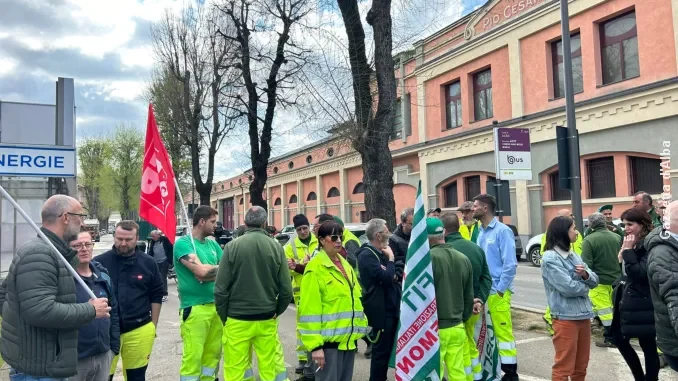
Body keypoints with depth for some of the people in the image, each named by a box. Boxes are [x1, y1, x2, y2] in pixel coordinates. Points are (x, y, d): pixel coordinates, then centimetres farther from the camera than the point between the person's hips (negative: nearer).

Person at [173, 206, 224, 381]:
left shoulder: (213, 244, 12)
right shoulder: (183, 243, -8)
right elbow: (201, 271, -20)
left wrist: (210, 273, -13)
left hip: (216, 306, 7)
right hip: (195, 308, -7)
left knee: (213, 353, 14)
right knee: (193, 357, -1)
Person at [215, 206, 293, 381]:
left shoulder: (232, 246, -8)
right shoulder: (276, 247, -4)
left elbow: (221, 288, -8)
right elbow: (286, 289, -5)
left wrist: (223, 316, 6)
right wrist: (277, 311, 11)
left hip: (237, 320, -1)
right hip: (267, 320, 2)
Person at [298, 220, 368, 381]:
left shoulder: (345, 264, 13)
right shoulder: (315, 268, -12)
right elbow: (309, 310, -16)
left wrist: (358, 330, 16)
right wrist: (314, 345, -19)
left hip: (348, 339, 8)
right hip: (328, 341, -8)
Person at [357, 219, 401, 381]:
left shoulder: (381, 253, 13)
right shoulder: (367, 254, -18)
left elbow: (392, 276, 15)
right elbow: (386, 278, -27)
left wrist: (395, 275, -7)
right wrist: (391, 258, -12)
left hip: (391, 308, 9)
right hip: (381, 310, -9)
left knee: (388, 349, 17)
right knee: (381, 350, 0)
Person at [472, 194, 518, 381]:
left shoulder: (502, 231, -10)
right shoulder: (480, 232, 10)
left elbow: (510, 264, -13)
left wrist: (499, 290, -13)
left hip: (497, 292, -7)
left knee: (503, 332, 0)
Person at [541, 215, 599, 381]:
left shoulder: (574, 255, 11)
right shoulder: (550, 258, -14)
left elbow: (595, 281, 10)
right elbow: (568, 287, -20)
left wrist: (586, 274, -12)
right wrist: (585, 286, -1)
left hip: (583, 315, 8)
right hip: (565, 318, -8)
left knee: (581, 366, 18)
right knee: (563, 367, 1)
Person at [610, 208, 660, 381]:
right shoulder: (635, 244, 11)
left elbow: (640, 273, -26)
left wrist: (628, 251, -23)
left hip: (644, 306, -10)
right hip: (629, 303, 10)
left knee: (648, 346, 3)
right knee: (618, 339, 15)